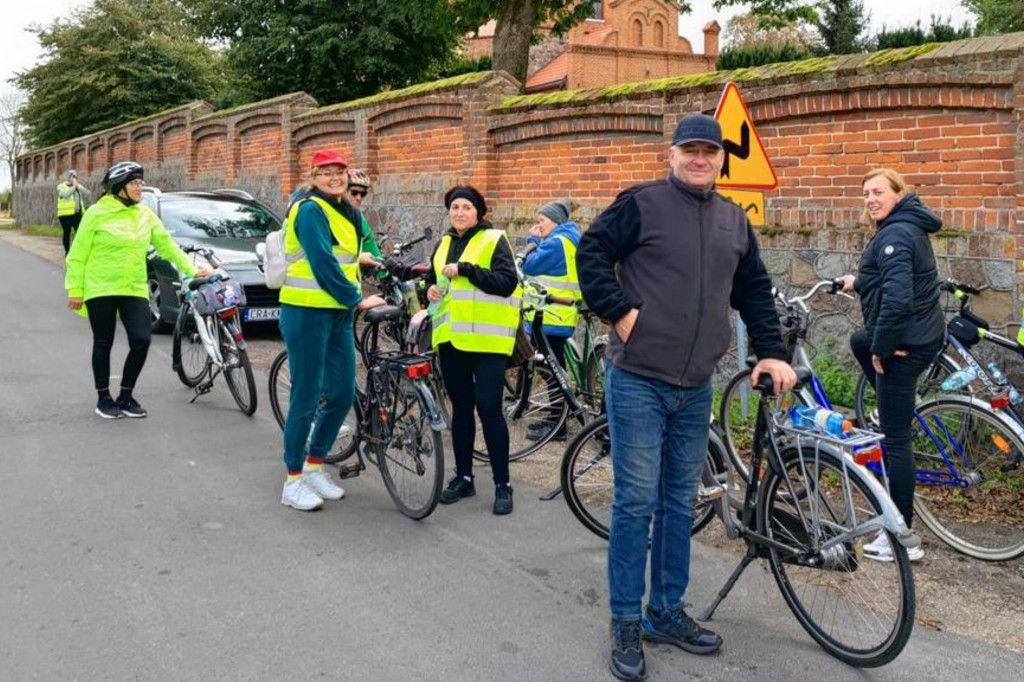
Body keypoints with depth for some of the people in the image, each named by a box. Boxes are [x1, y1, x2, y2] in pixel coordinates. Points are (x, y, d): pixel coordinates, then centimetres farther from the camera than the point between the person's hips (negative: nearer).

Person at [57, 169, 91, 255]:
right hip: (65, 214, -3)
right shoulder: (62, 186, 2)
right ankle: (67, 251, 13)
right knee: (67, 232, 4)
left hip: (78, 214, 3)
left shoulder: (79, 186, 16)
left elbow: (88, 195, 1)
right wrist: (74, 186, -11)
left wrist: (79, 186, -5)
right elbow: (66, 194, -19)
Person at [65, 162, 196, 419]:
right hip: (100, 290, -4)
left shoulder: (146, 215, 7)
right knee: (103, 344, 5)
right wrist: (75, 289, -7)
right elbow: (78, 255, -4)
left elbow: (167, 246, 10)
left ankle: (126, 397, 11)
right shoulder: (97, 213, -6)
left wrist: (191, 270, 2)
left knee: (141, 341, -7)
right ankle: (104, 398, 20)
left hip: (135, 290, 4)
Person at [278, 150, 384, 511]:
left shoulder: (348, 213, 16)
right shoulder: (310, 209, -11)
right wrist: (357, 300, -13)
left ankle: (314, 466, 26)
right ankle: (293, 481, 9)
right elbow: (322, 264, -18)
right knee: (306, 397, -3)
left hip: (339, 314, 8)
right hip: (307, 313, -8)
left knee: (343, 394, 9)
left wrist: (355, 298, 9)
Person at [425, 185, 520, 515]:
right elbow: (433, 277, 26)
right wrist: (431, 288, 3)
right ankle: (463, 477, 22)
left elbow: (507, 282, -15)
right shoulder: (444, 244, 15)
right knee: (460, 408, 12)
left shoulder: (493, 240, -4)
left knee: (489, 408, -7)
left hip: (485, 338, -6)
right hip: (451, 338, 6)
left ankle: (502, 485, 1)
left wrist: (465, 269, -20)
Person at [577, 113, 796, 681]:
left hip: (695, 387, 6)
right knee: (636, 501, -2)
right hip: (638, 380, -5)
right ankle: (626, 623, 10)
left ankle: (666, 612, 25)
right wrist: (620, 311, -13)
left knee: (680, 502, 12)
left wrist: (771, 353, 11)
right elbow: (591, 254, -4)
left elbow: (755, 291, 19)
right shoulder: (641, 204, -3)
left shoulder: (734, 220, 14)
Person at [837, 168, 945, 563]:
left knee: (895, 439, -5)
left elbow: (896, 298, -27)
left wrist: (881, 347, -18)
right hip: (923, 334, 10)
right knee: (860, 341, 38)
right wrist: (859, 282, 31)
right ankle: (896, 415, 36)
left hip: (904, 343, -10)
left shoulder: (894, 235, -18)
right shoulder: (909, 227, 13)